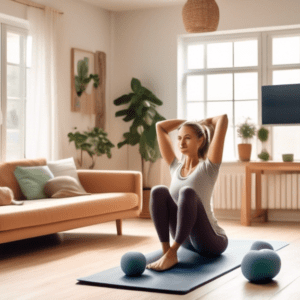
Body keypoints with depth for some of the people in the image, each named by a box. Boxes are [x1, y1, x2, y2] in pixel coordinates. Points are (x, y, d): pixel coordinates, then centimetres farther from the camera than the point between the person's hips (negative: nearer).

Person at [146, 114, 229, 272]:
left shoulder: (208, 167, -5)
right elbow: (160, 126, 15)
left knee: (187, 192, -33)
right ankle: (166, 252, -23)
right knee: (158, 191, -18)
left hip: (212, 242, -5)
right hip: (188, 240, 5)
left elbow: (223, 118, -10)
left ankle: (172, 253, -34)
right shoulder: (175, 167, 9)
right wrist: (190, 122, 20)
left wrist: (205, 122, 10)